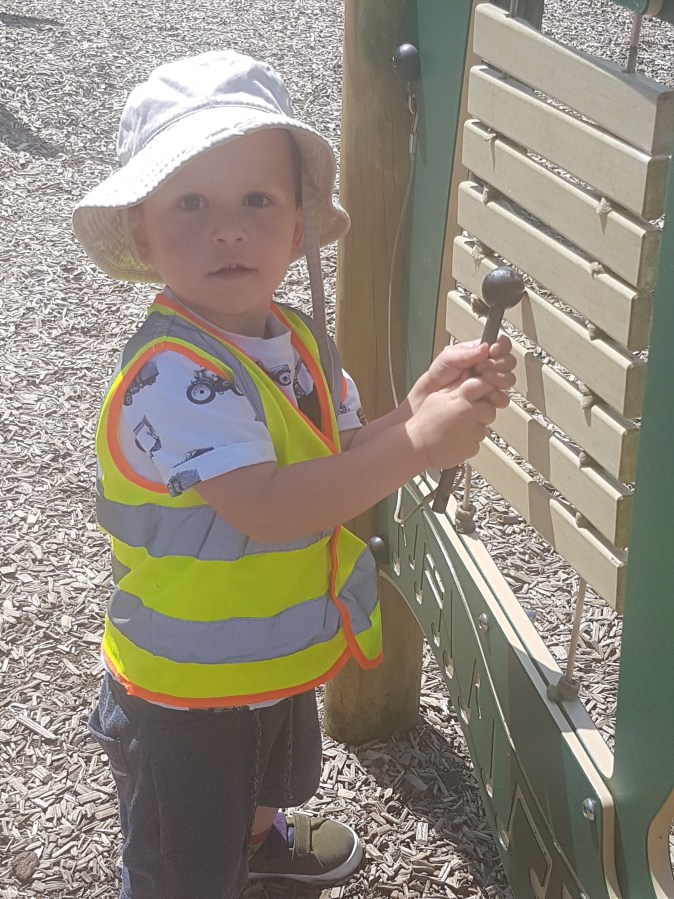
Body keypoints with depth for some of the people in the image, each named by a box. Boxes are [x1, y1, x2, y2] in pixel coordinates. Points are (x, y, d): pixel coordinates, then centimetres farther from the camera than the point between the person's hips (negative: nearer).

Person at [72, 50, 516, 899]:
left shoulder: (293, 337, -5)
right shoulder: (173, 373, -33)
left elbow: (340, 465, -1)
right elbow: (266, 506, -40)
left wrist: (422, 404, -19)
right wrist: (417, 444, -39)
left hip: (282, 654, 9)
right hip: (185, 691, -9)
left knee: (271, 774, 38)